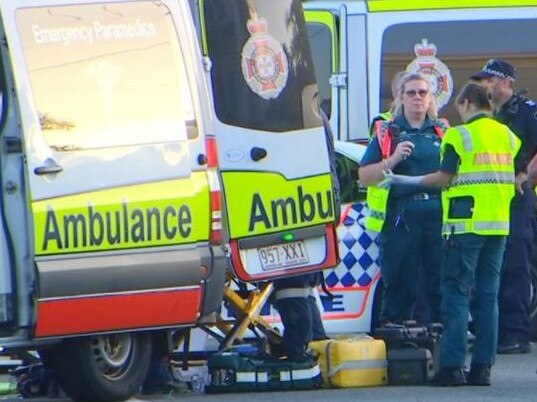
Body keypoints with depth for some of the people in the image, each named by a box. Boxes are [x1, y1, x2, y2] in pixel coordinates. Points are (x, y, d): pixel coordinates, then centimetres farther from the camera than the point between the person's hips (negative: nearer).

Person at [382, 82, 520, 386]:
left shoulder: (459, 136, -8)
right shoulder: (507, 135, 11)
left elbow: (444, 178, -10)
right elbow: (515, 174, 14)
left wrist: (407, 181, 0)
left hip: (467, 224, -6)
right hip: (499, 224, 6)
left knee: (457, 293, -3)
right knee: (487, 296, 8)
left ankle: (453, 366, -10)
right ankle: (483, 366, 5)